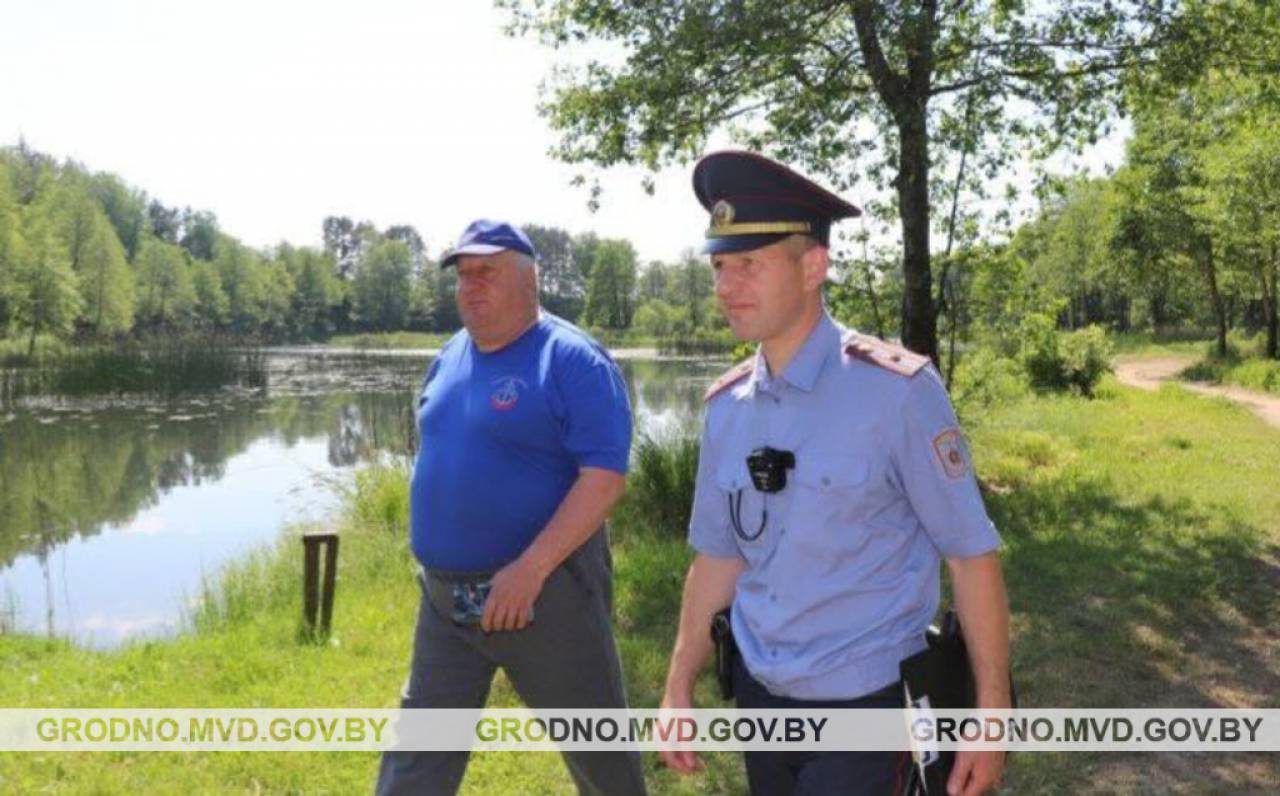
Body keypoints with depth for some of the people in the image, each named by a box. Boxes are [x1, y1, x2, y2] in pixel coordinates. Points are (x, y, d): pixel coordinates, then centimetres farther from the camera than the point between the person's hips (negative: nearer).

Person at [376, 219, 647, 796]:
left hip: (546, 589, -6)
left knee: (592, 735, 12)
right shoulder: (451, 358, 9)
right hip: (445, 597, 7)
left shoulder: (571, 359, -14)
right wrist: (437, 561, 17)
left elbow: (603, 477, -21)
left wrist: (531, 567, -26)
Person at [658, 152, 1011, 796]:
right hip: (761, 695, 5)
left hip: (865, 704, -5)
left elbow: (971, 553, -12)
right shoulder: (726, 407, 0)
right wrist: (679, 689, 8)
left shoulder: (896, 390, -15)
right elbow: (717, 556, 8)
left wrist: (991, 711, -11)